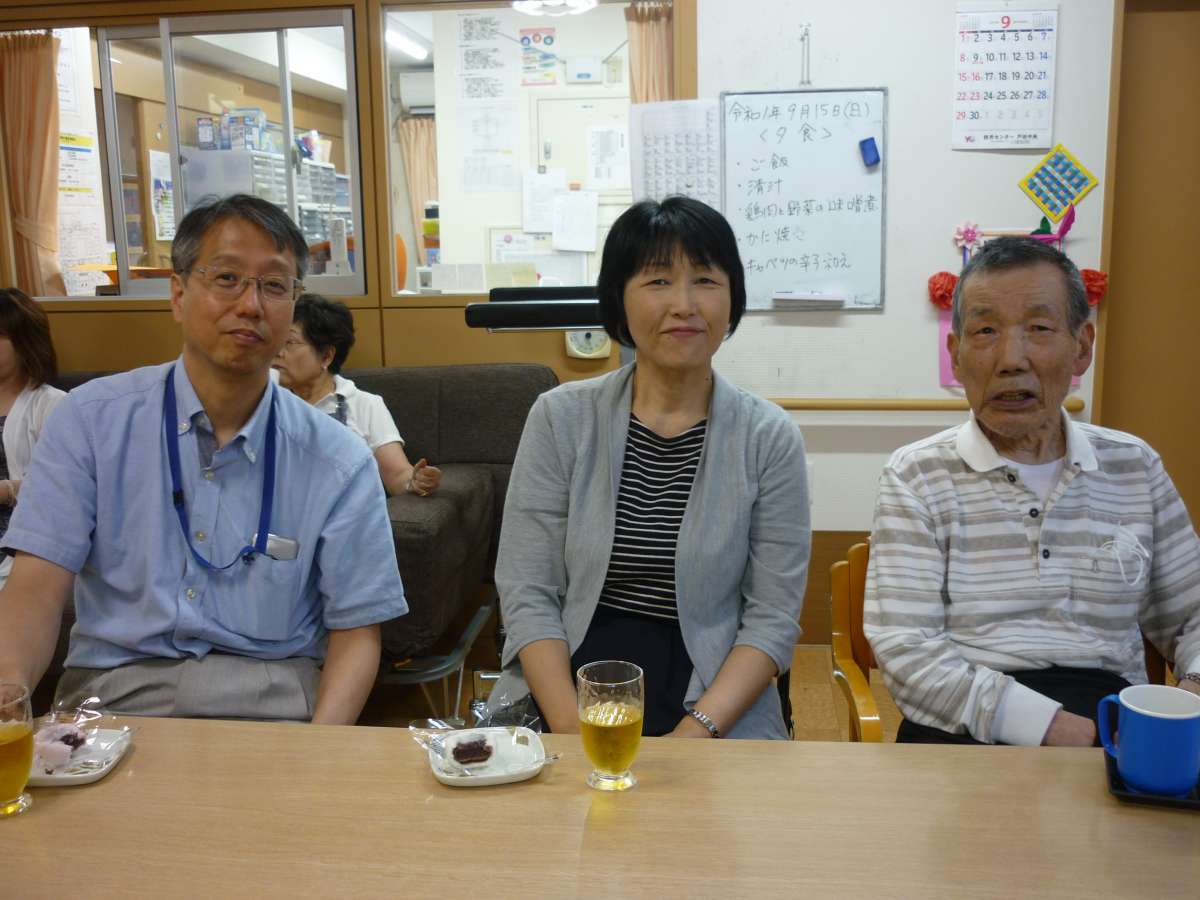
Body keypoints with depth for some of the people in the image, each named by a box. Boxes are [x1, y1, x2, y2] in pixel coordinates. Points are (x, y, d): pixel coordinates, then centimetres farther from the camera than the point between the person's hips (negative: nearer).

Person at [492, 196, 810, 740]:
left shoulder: (770, 438, 0)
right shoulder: (560, 418, 1)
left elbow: (773, 618, -2)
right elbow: (527, 593, -2)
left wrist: (694, 733, -15)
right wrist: (573, 732, -14)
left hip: (714, 710, 0)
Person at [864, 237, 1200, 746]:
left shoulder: (1135, 466, 12)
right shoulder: (916, 477, 0)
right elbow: (902, 649, -9)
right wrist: (1051, 726, -19)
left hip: (1117, 717, 3)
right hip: (965, 728, -2)